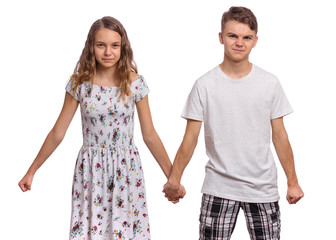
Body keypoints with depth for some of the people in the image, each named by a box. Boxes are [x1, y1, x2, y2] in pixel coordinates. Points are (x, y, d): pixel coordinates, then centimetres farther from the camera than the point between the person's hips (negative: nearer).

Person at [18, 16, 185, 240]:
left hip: (125, 169, 0)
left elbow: (150, 136, 1)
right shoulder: (79, 82, -5)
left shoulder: (134, 83, -5)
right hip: (90, 170, 0)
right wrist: (31, 171, 6)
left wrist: (173, 177, 0)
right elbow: (57, 133, 3)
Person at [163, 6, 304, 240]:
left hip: (263, 188, 1)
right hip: (218, 188, -1)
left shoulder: (270, 83, 1)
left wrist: (293, 182, 6)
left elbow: (279, 136, 6)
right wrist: (174, 180, -7)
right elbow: (190, 138, -1)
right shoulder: (205, 85, -3)